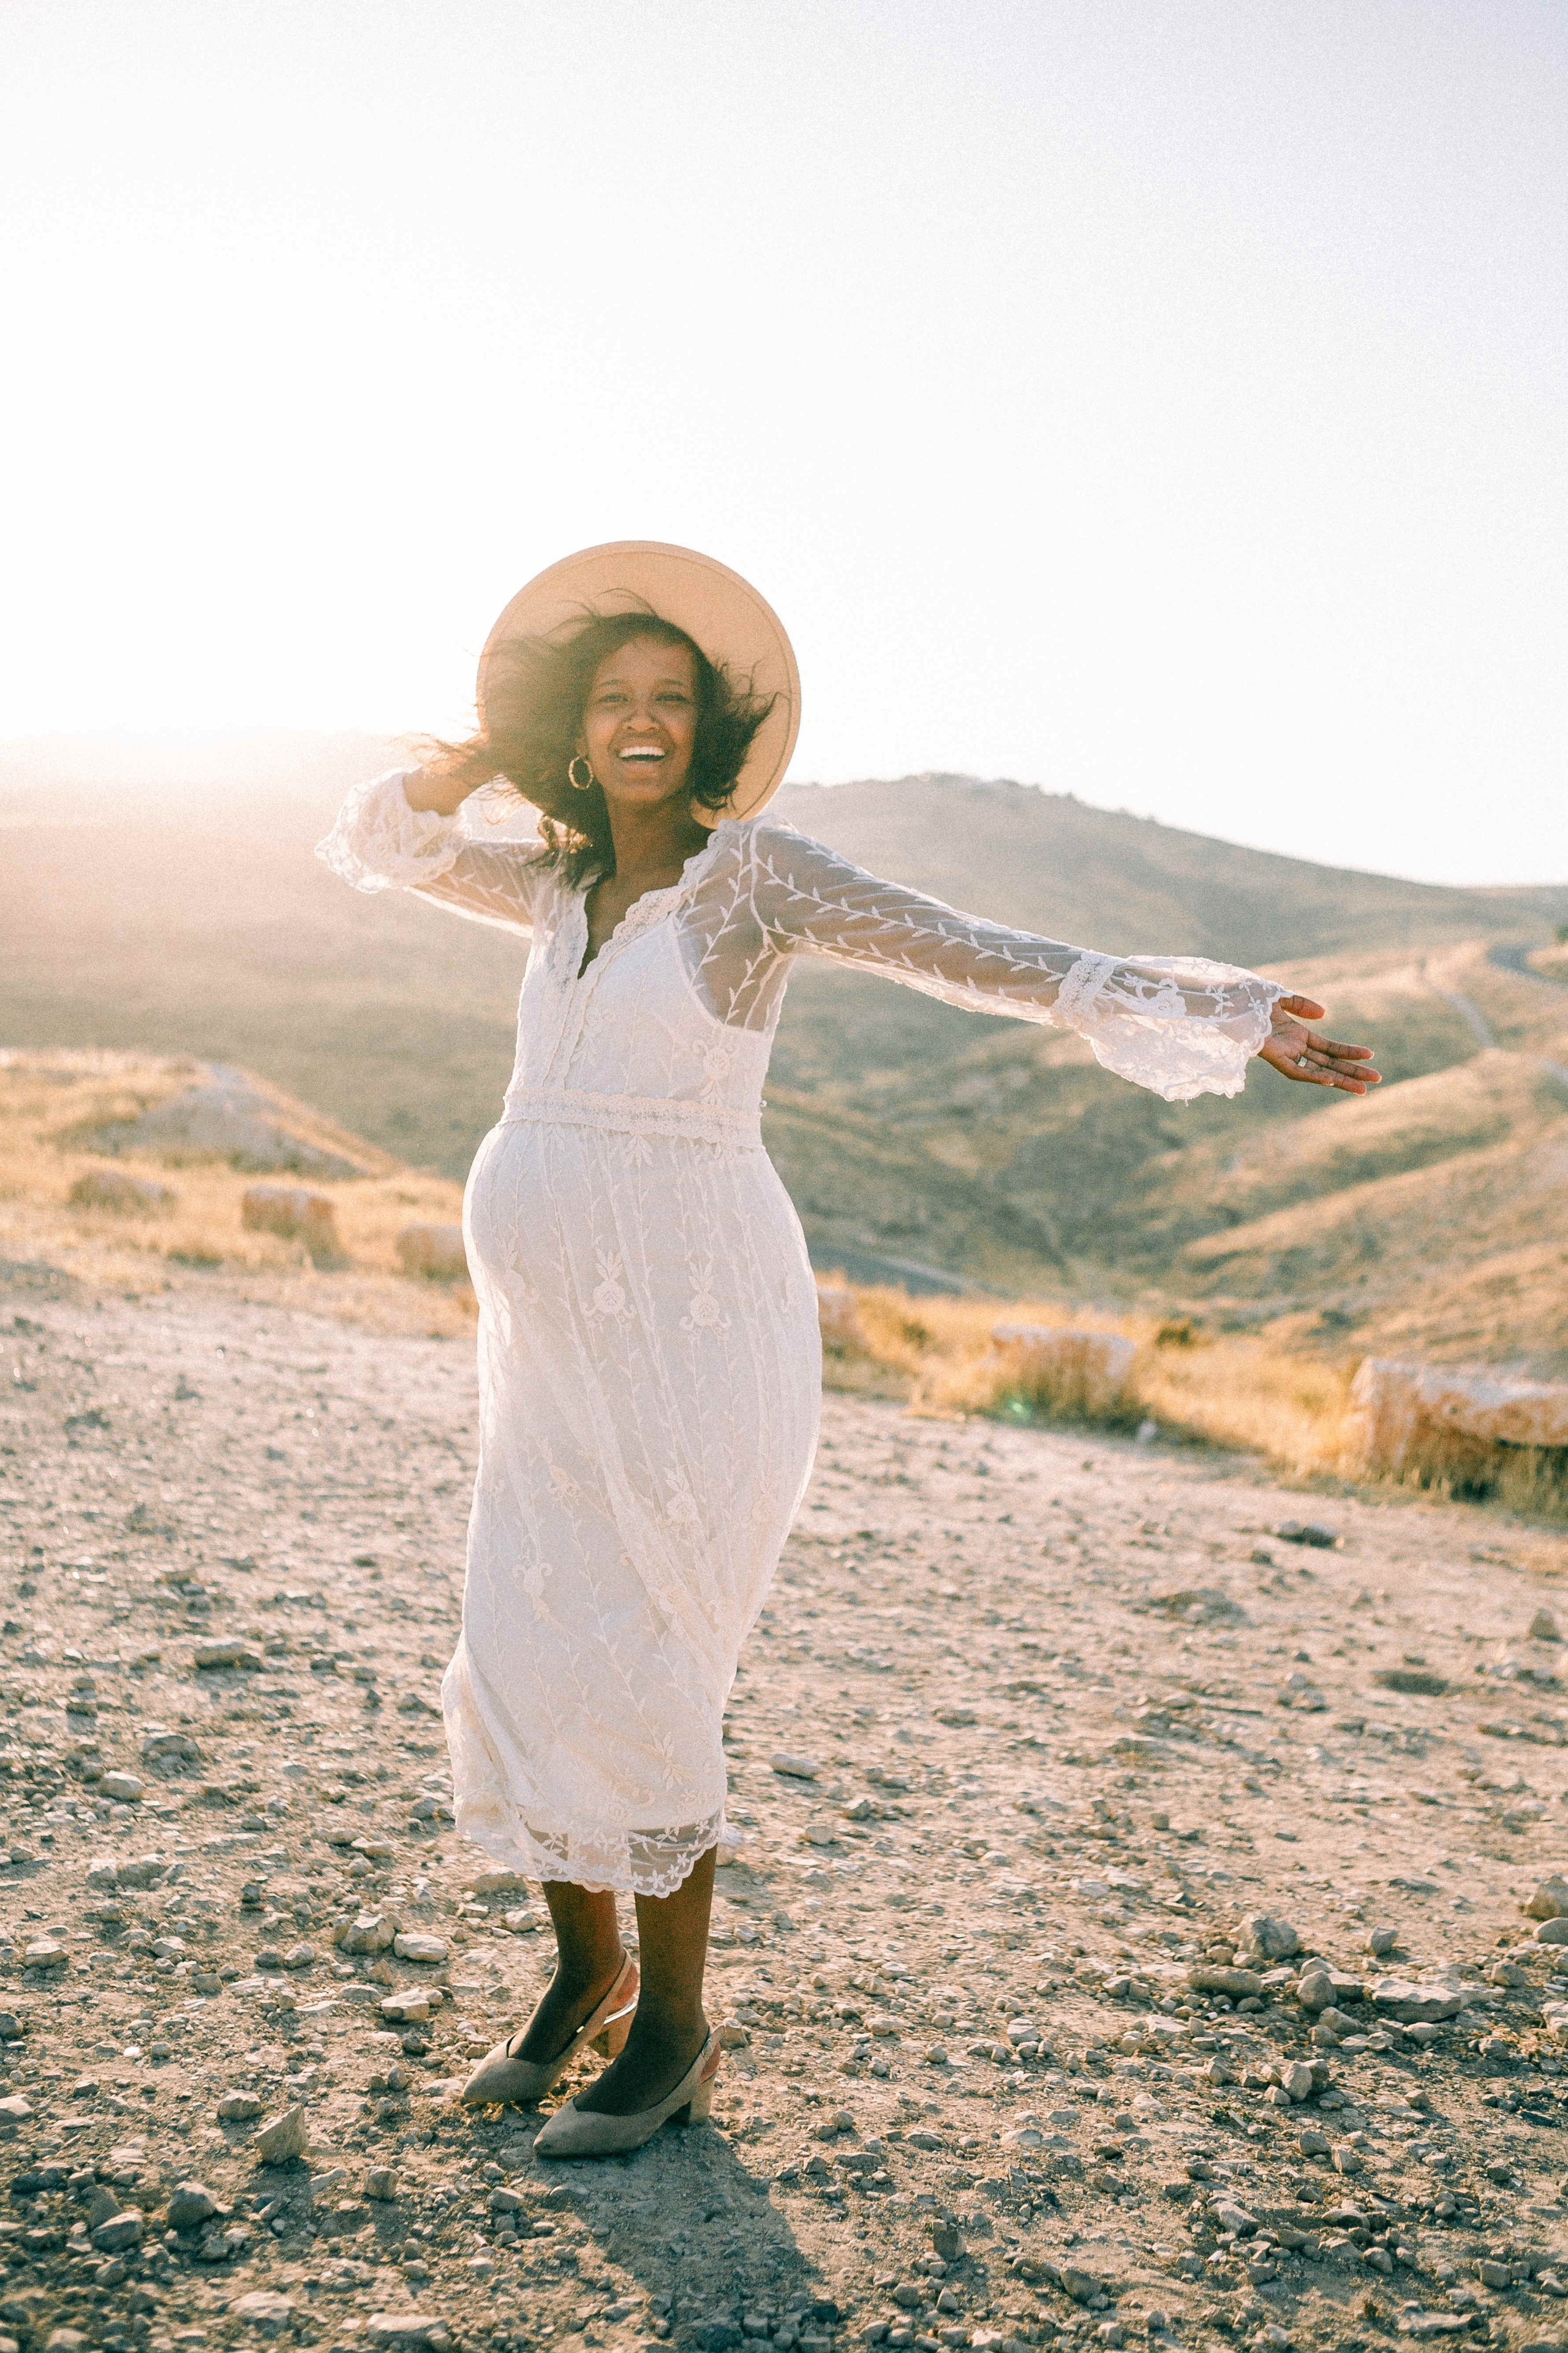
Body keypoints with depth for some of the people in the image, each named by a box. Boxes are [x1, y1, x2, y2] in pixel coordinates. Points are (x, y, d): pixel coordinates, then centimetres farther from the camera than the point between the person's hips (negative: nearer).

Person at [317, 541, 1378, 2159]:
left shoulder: (751, 869, -7)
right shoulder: (563, 886, 12)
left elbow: (974, 955, -15)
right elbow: (376, 842, 24)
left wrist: (1211, 1012, -24)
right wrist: (498, 746, 8)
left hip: (684, 1322, -6)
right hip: (555, 1335, 7)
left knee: (632, 1677, -1)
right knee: (525, 1663, 11)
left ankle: (673, 2030, 19)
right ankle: (583, 1978, 33)